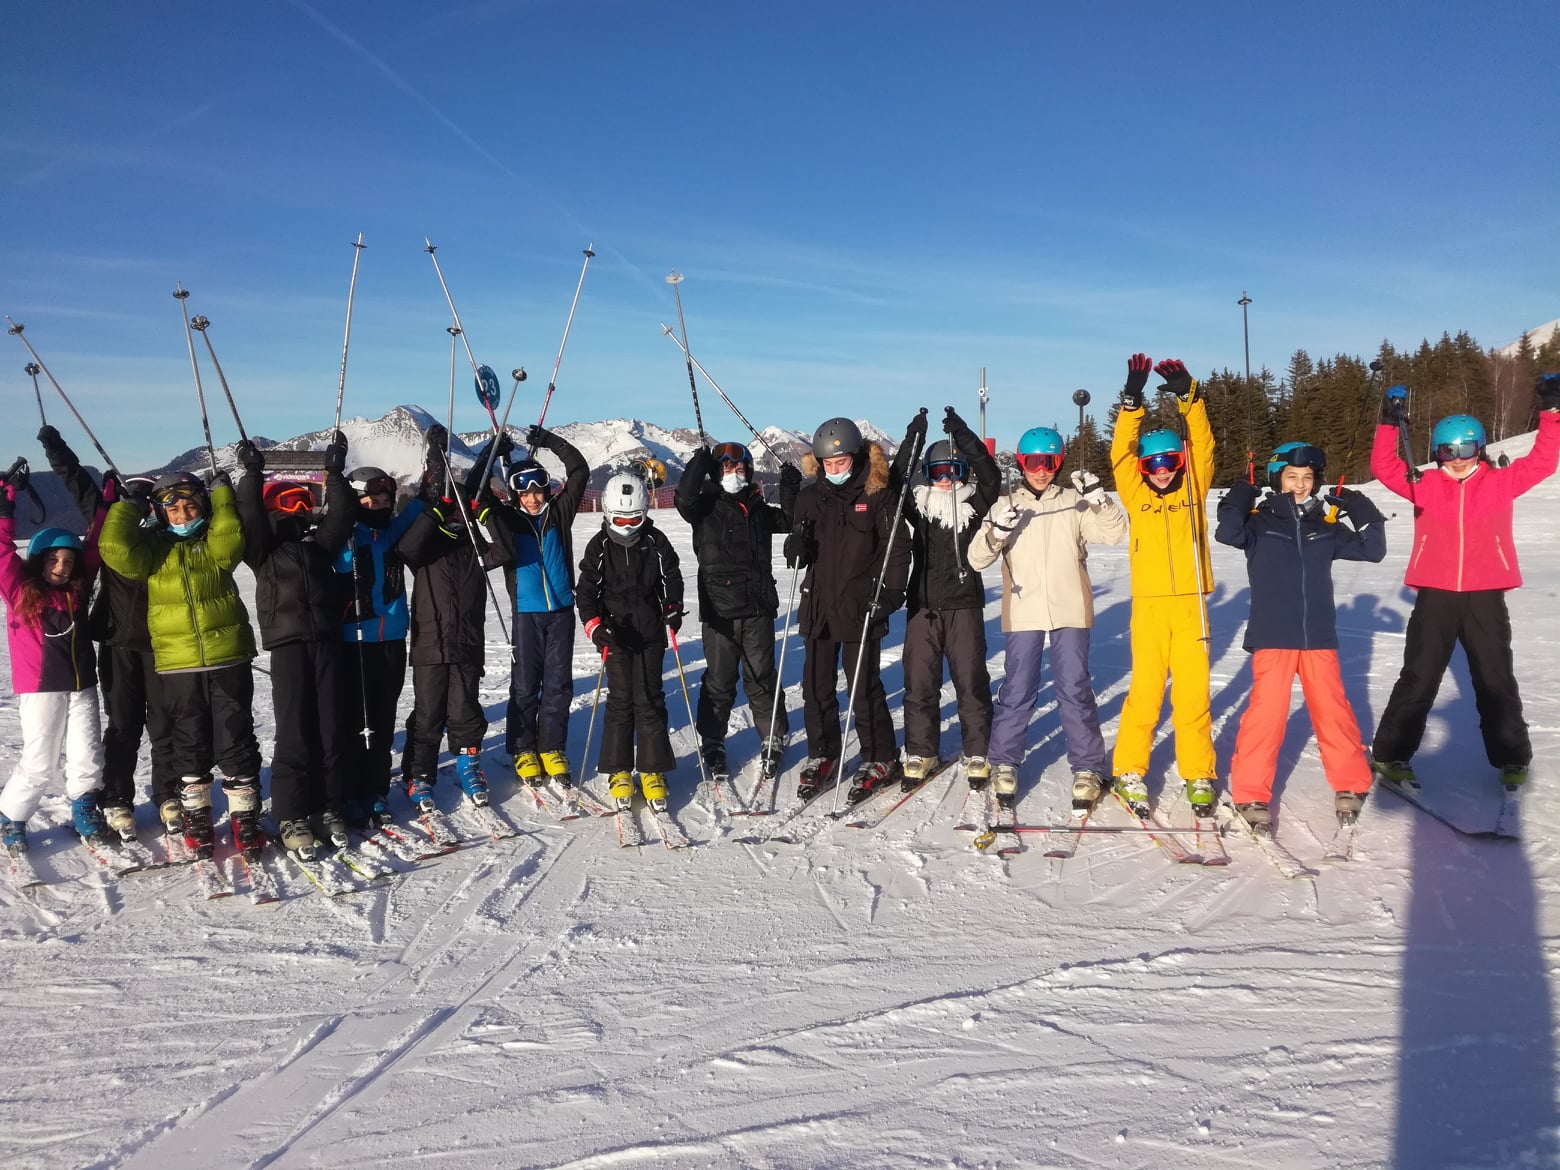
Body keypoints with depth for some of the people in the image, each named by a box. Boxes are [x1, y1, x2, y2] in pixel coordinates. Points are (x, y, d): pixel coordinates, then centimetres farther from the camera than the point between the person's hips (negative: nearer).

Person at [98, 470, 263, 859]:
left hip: (228, 658, -1)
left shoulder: (215, 543, 5)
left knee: (236, 739, 2)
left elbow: (228, 542, -18)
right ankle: (196, 816, 24)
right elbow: (115, 549, -12)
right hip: (178, 665, 1)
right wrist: (126, 506, -3)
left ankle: (244, 816, 12)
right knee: (190, 743, 10)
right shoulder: (152, 546, 6)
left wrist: (221, 494, -11)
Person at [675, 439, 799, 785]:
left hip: (758, 609, 2)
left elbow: (790, 520, 23)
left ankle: (773, 742, 22)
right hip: (718, 610, -2)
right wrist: (701, 461, -19)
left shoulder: (759, 510, 12)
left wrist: (791, 490, 7)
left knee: (762, 678, 9)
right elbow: (684, 497, -17)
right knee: (719, 681, 5)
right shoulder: (706, 507, 2)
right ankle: (712, 745, 19)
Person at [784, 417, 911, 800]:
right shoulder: (811, 496, 8)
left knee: (864, 688, 1)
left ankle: (880, 759, 17)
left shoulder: (878, 496, -5)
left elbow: (898, 547, -4)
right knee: (816, 686, 8)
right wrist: (797, 546, -9)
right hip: (819, 606, 5)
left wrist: (891, 592, -13)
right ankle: (822, 758, 22)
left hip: (861, 609, -4)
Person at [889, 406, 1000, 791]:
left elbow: (991, 478, -13)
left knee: (971, 681, 1)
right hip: (922, 605, 2)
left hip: (964, 605, -2)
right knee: (919, 683, 5)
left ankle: (977, 753, 13)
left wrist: (965, 437, -22)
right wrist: (912, 440, -17)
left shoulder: (974, 506, 4)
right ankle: (921, 752, 17)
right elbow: (895, 481, -7)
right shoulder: (918, 505, 8)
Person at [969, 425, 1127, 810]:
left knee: (1075, 691, 3)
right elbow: (977, 559, -1)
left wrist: (1098, 496, -20)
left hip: (1070, 612, 0)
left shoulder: (1076, 502, 5)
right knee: (1017, 692, 4)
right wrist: (996, 531, -20)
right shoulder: (1007, 506, 6)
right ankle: (1004, 764, 18)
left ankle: (1087, 768, 14)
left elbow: (1114, 533, -5)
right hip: (1023, 614, 0)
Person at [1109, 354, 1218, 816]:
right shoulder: (1136, 493, 9)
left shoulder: (1192, 489, 10)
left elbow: (1202, 446, 0)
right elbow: (1121, 452, -1)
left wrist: (1188, 395, -10)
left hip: (1191, 604, 1)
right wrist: (1132, 401, -11)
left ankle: (1199, 774, 14)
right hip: (1148, 604, -1)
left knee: (1193, 692, 3)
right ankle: (1129, 770, 11)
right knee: (1144, 690, -1)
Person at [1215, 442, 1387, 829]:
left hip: (1319, 636, 4)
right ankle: (1251, 793, 3)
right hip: (1272, 636, -3)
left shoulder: (1326, 527, 9)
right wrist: (1237, 503, -27)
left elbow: (1372, 550, 12)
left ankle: (1351, 785, 28)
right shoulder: (1260, 521, -1)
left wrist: (1368, 518, 0)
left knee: (1333, 710, 9)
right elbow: (1227, 534, -19)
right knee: (1267, 711, -8)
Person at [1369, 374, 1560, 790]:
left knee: (1496, 681, 12)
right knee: (1418, 679, 4)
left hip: (1485, 597, 1)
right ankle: (1390, 754, 13)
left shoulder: (1499, 483, 4)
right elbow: (1384, 467, -4)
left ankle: (1512, 758, 28)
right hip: (1435, 597, -1)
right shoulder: (1424, 486, 2)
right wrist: (1389, 422, -13)